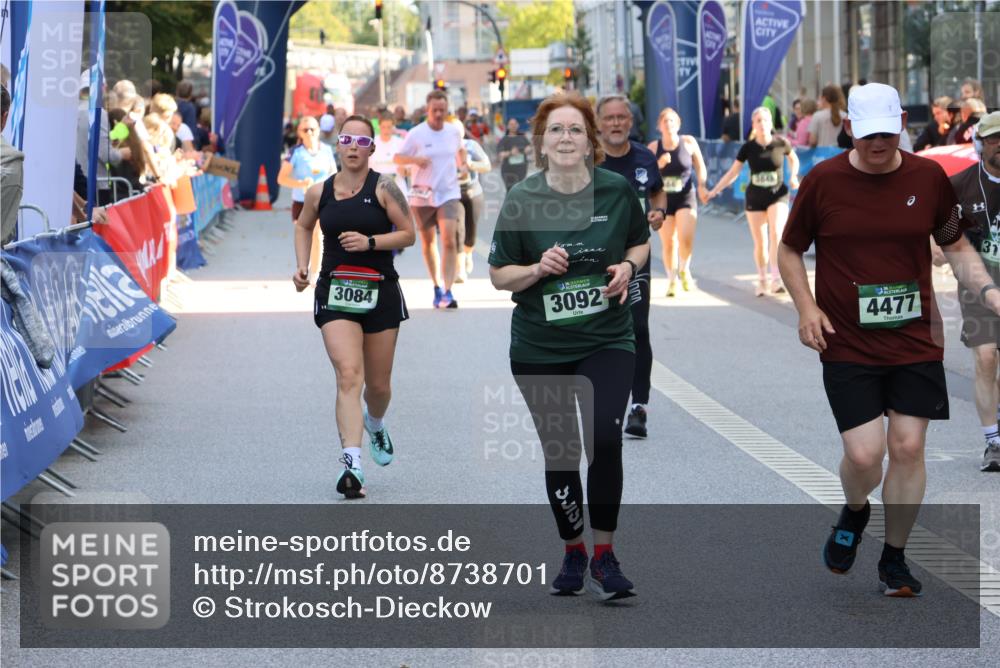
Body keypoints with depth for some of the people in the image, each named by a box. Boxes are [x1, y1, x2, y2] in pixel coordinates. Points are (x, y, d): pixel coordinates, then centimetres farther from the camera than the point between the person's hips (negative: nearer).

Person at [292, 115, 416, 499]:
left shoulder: (383, 187, -4)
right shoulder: (319, 192, 4)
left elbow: (408, 234, -4)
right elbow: (303, 226, 24)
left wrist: (370, 242, -18)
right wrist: (302, 266, 10)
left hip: (380, 294, 0)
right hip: (335, 293, 0)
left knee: (378, 385, 11)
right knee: (348, 376, -18)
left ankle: (375, 425, 48)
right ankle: (352, 464, -26)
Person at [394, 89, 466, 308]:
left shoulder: (453, 132, 2)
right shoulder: (416, 134, -7)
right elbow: (397, 158, -2)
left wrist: (462, 164, 5)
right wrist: (415, 159, -21)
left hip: (448, 193, 0)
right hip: (422, 195, 0)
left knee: (449, 241, -16)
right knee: (428, 242, 11)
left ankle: (448, 293, -19)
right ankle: (437, 287, 28)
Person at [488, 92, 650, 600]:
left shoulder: (617, 190, -4)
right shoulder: (521, 200, -6)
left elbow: (641, 242, 14)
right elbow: (499, 275, 1)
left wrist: (628, 266, -7)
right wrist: (538, 269, -18)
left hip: (606, 340, -1)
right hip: (539, 348, 1)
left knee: (604, 438, -20)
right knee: (559, 452, 8)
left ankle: (604, 558, -8)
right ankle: (573, 553, 29)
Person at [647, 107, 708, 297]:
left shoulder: (689, 142, -1)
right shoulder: (653, 147, 1)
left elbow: (700, 166, 10)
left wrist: (702, 185, -4)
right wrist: (658, 165, -18)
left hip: (686, 198, -1)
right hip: (663, 200, 1)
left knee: (686, 238, -18)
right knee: (668, 243, 4)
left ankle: (684, 269, 10)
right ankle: (671, 280, 22)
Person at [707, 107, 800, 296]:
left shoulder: (781, 144, -7)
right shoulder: (748, 148, -5)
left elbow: (794, 159, 14)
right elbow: (733, 172, 3)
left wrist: (793, 176, -4)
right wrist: (713, 192, -1)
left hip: (778, 195, -2)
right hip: (755, 198, 2)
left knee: (776, 233, -22)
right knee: (759, 242, 5)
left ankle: (776, 280, -24)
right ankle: (762, 280, 23)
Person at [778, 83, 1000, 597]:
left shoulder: (928, 177, 0)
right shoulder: (823, 181, -6)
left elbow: (956, 247, 13)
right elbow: (789, 250, 6)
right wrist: (806, 307, -8)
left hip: (916, 342, 2)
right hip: (847, 344, -2)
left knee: (907, 448, 1)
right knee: (864, 454, -10)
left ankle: (894, 558, 19)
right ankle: (854, 513, 26)